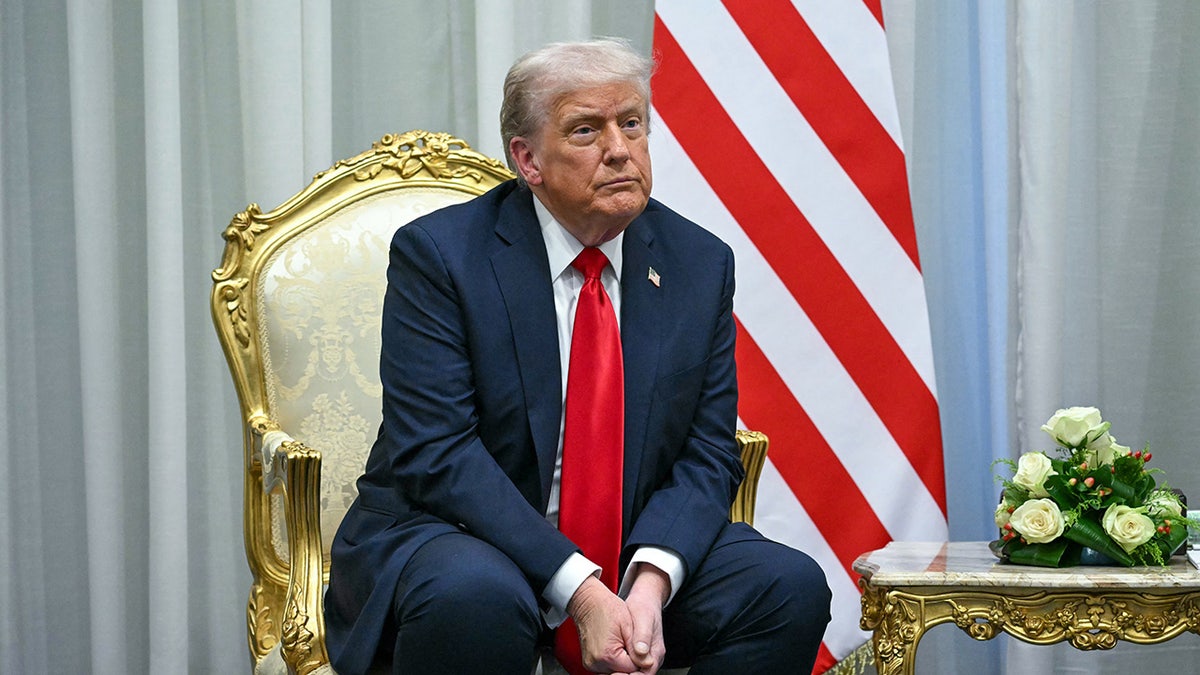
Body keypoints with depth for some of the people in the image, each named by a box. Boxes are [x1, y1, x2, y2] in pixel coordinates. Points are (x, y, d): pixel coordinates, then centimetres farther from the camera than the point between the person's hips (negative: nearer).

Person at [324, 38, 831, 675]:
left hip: (638, 544, 4)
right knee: (474, 598, -37)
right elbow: (437, 453, -17)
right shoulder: (438, 254, -9)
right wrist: (579, 591, -26)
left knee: (791, 588, -18)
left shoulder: (699, 264, 4)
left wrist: (650, 581, -19)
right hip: (461, 537, -4)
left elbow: (706, 457, 2)